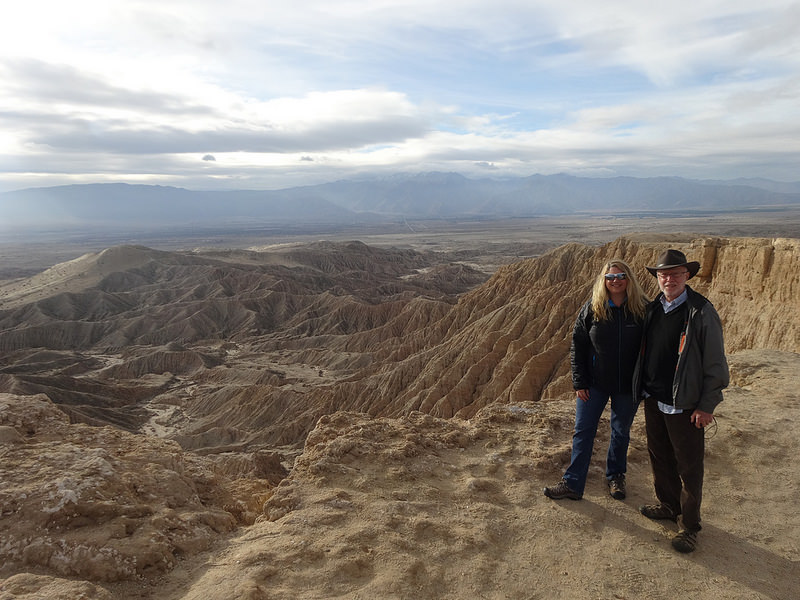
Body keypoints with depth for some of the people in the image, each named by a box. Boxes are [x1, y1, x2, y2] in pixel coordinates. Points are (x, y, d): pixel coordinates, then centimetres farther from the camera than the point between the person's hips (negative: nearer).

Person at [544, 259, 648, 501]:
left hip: (628, 386, 0)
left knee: (621, 432, 16)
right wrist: (579, 382, -5)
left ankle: (615, 477, 36)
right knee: (583, 431, 2)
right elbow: (577, 347, -2)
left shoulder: (642, 309, -6)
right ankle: (572, 484, 11)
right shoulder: (591, 309, -5)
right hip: (594, 383, 0)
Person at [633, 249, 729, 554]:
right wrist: (643, 390, 12)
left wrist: (707, 405, -12)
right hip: (653, 400, 6)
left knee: (689, 467, 6)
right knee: (659, 457, 19)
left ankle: (689, 526, 22)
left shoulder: (701, 312, -13)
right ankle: (668, 506, 40)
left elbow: (715, 363, -11)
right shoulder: (652, 309, 5)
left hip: (684, 405, -6)